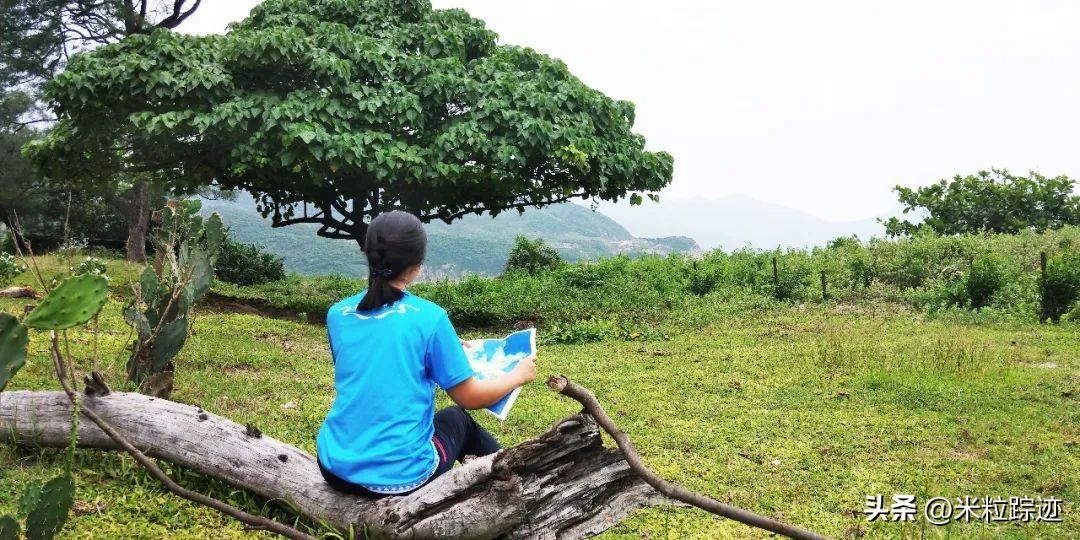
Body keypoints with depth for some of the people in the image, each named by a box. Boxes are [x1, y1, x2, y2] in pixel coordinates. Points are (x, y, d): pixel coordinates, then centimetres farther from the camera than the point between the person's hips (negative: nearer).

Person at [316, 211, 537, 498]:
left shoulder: (337, 314, 0)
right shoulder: (428, 317, -14)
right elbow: (470, 398, -5)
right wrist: (518, 375, 13)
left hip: (336, 468, 4)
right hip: (401, 475, -4)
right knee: (457, 419, 27)